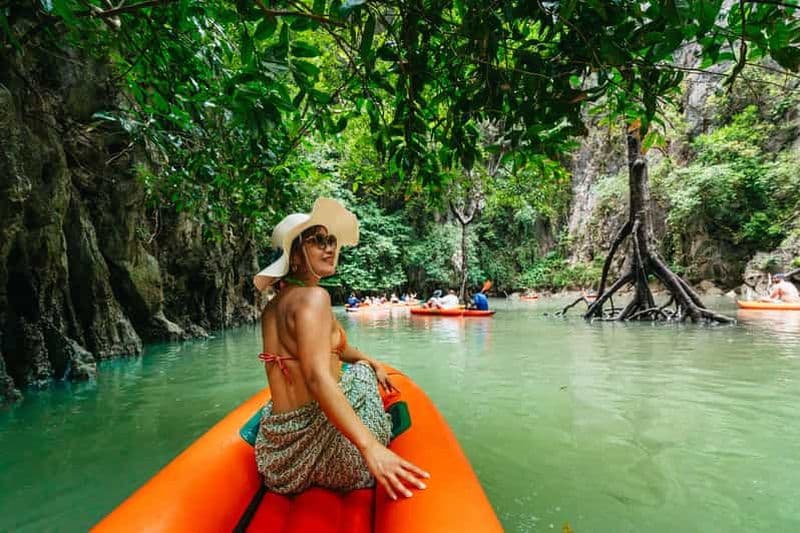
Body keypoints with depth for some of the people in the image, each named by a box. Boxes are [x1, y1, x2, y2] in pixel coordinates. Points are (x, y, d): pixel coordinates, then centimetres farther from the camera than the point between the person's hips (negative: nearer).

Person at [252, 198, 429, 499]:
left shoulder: (273, 306, 10)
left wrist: (373, 362, 27)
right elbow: (318, 378, -31)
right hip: (317, 449, -8)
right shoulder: (312, 297, -19)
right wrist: (370, 447, -34)